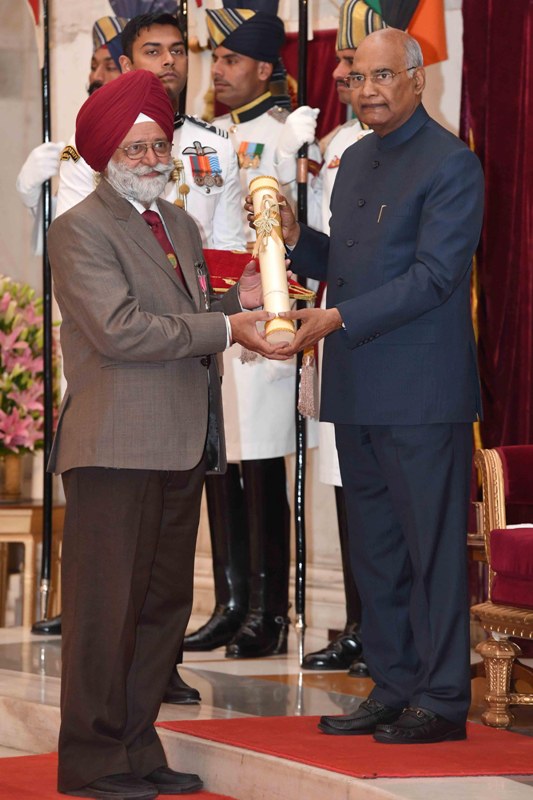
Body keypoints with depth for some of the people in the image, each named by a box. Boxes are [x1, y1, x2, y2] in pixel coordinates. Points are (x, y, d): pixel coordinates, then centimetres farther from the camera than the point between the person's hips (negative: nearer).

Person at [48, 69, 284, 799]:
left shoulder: (180, 226, 20)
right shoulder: (80, 230, -6)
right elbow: (119, 329, -17)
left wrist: (239, 302, 4)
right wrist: (226, 328, -17)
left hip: (181, 448, 8)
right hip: (116, 447, -8)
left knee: (164, 604, 11)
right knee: (105, 606, -5)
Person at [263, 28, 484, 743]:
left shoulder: (450, 164, -9)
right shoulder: (356, 160, 17)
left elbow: (433, 276, -16)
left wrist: (337, 320, -21)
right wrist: (294, 237, 3)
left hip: (421, 392, -8)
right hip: (357, 390, 8)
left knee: (432, 546, -3)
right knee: (374, 550, 12)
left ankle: (441, 700, 2)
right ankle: (392, 690, 20)